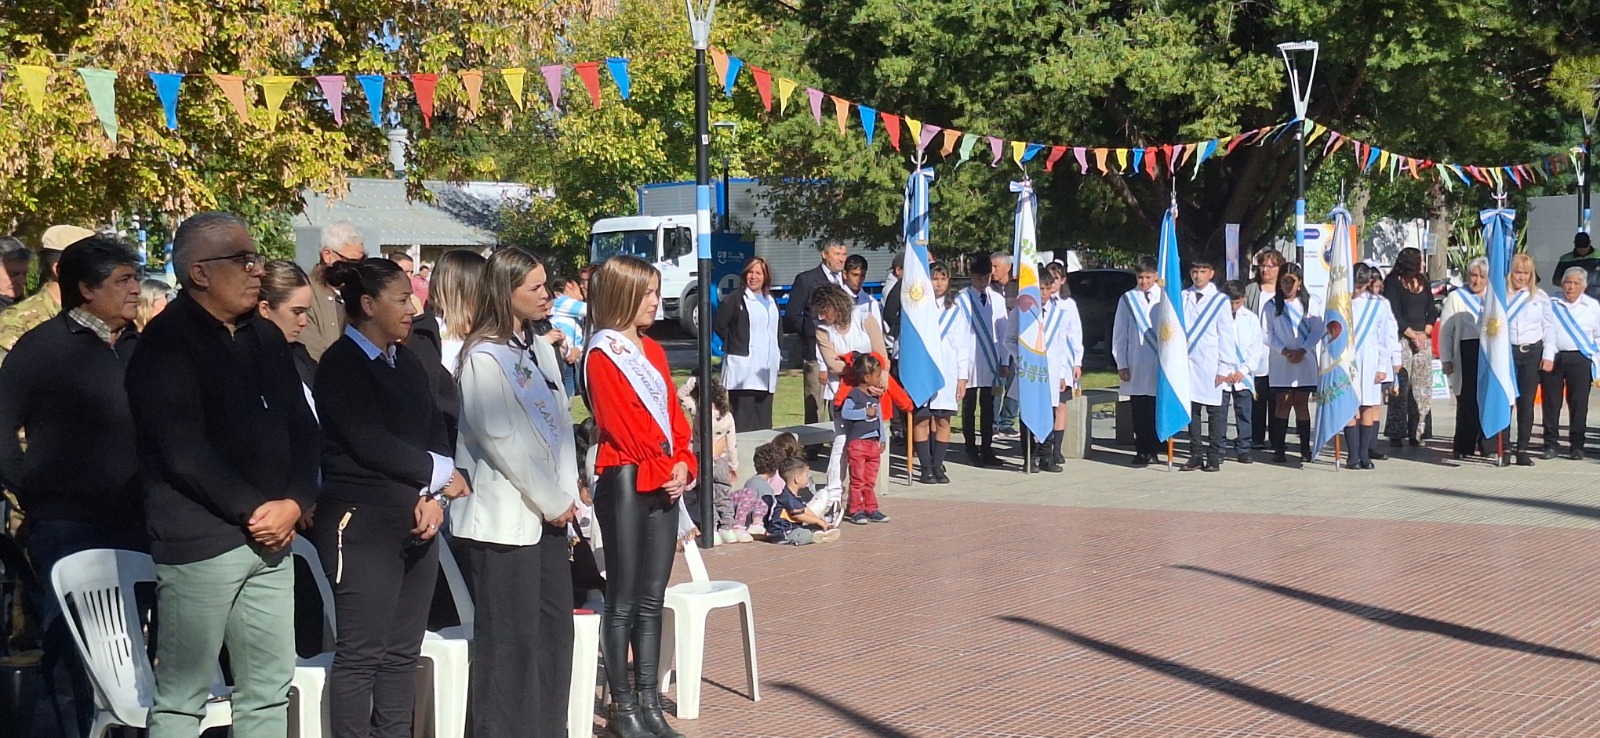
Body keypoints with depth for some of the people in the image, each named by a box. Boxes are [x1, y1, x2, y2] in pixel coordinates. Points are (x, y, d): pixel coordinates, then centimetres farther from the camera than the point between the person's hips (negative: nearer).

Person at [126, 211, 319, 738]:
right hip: (199, 541, -7)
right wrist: (254, 511, -13)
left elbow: (302, 428, 14)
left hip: (271, 537, 7)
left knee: (269, 693, 8)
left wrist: (294, 503, -3)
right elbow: (185, 451, -16)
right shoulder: (165, 344, -8)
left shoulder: (266, 338, 15)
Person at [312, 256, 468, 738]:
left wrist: (435, 496, -8)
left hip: (416, 522, 7)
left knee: (402, 653, 8)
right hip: (362, 524, -7)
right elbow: (371, 444, -16)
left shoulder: (407, 363, 15)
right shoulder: (340, 364, -7)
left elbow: (436, 431, 9)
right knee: (361, 655, -6)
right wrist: (442, 475, -6)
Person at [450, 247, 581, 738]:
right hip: (504, 518, -8)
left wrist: (567, 495, 2)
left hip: (547, 514, 8)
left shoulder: (541, 351, 12)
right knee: (509, 640, -2)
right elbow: (504, 441, -16)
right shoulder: (484, 358, -12)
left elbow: (562, 424, 12)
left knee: (555, 630, 10)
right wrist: (553, 502, -11)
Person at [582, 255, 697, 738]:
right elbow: (620, 427, -13)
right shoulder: (602, 355, -7)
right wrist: (660, 471, -10)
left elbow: (673, 415, 13)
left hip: (665, 482, 7)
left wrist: (682, 465, -2)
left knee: (652, 599, 9)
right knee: (624, 601, -2)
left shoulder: (653, 351, 16)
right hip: (625, 482, -7)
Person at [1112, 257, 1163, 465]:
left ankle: (1152, 450, 9)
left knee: (1155, 411, 1)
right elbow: (1119, 334, 9)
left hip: (1160, 364, -1)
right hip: (1135, 366, 1)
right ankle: (1141, 451, 8)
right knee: (1139, 412, 2)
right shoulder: (1128, 299, 7)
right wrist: (1121, 364, 4)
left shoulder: (1164, 298, 4)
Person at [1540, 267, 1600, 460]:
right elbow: (1548, 332, -1)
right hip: (1554, 358, 0)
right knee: (1551, 402, 2)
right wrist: (1548, 357, -11)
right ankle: (1551, 443, 9)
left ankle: (1576, 445, 6)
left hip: (1580, 359, 0)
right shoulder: (1552, 304, 7)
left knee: (1579, 402, -1)